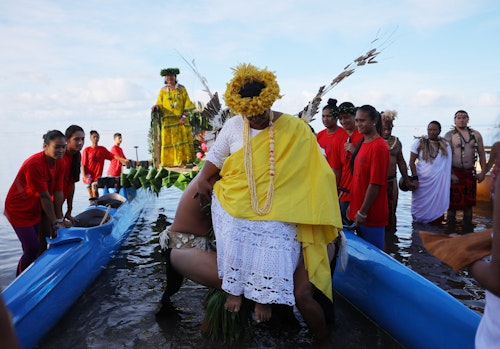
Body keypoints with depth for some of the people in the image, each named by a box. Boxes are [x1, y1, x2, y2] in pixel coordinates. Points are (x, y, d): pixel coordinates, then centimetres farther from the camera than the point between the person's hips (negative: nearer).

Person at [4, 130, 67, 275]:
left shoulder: (58, 164, -6)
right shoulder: (34, 165, -30)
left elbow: (58, 193, -7)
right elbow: (45, 197, -27)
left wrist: (59, 219, -7)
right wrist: (55, 222, -21)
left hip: (35, 210, 8)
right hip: (19, 211, -8)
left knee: (32, 248, 16)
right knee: (32, 249, -7)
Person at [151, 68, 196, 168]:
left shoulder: (181, 89, 6)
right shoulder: (163, 90, 8)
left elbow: (187, 104, 2)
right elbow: (160, 104, 9)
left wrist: (184, 116, -9)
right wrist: (156, 107, -15)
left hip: (181, 120, 0)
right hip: (168, 120, 1)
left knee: (183, 139, -3)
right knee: (168, 140, -1)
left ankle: (183, 161, 1)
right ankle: (169, 162, 3)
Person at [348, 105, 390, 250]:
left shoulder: (379, 146, -16)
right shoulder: (363, 144, 10)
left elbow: (375, 184, -19)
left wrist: (362, 212, -17)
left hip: (371, 215, -8)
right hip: (359, 212, 8)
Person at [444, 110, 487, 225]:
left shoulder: (476, 135, 9)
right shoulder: (449, 135, -4)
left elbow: (482, 154, 11)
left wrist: (483, 172, 4)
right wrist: (450, 174, -15)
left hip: (470, 173, 4)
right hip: (455, 173, -4)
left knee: (468, 203, 11)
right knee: (453, 204, -1)